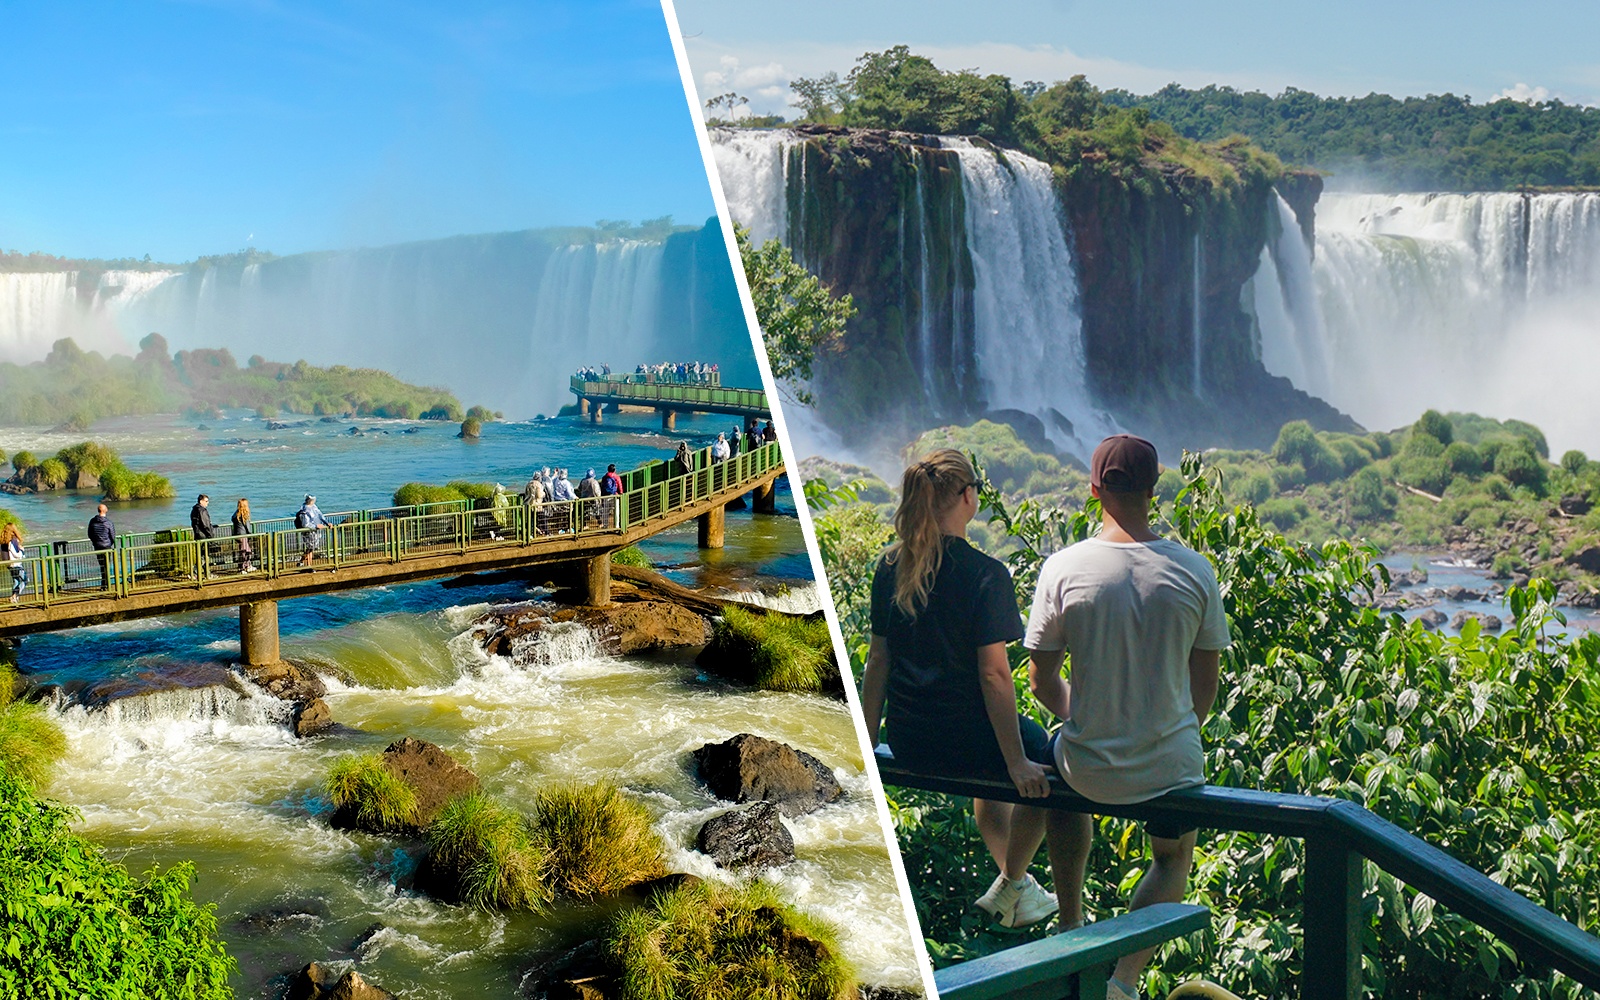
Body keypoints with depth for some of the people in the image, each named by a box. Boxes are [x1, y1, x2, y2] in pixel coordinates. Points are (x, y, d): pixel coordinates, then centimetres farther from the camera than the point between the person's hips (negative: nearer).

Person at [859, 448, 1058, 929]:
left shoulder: (890, 566, 0)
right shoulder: (985, 575, -17)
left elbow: (878, 660, 5)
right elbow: (994, 674, -19)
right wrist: (1017, 762, -12)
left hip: (907, 744, 6)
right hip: (965, 738, -6)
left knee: (995, 759, 36)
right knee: (1047, 766, 25)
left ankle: (1016, 882, 45)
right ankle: (1009, 886, 29)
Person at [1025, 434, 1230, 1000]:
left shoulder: (1063, 569, -13)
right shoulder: (1194, 571, -10)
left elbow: (1042, 682, -3)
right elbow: (1204, 689, 1)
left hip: (1088, 767, 0)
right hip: (1171, 766, 0)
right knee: (1173, 861, 31)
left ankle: (1072, 930, 42)